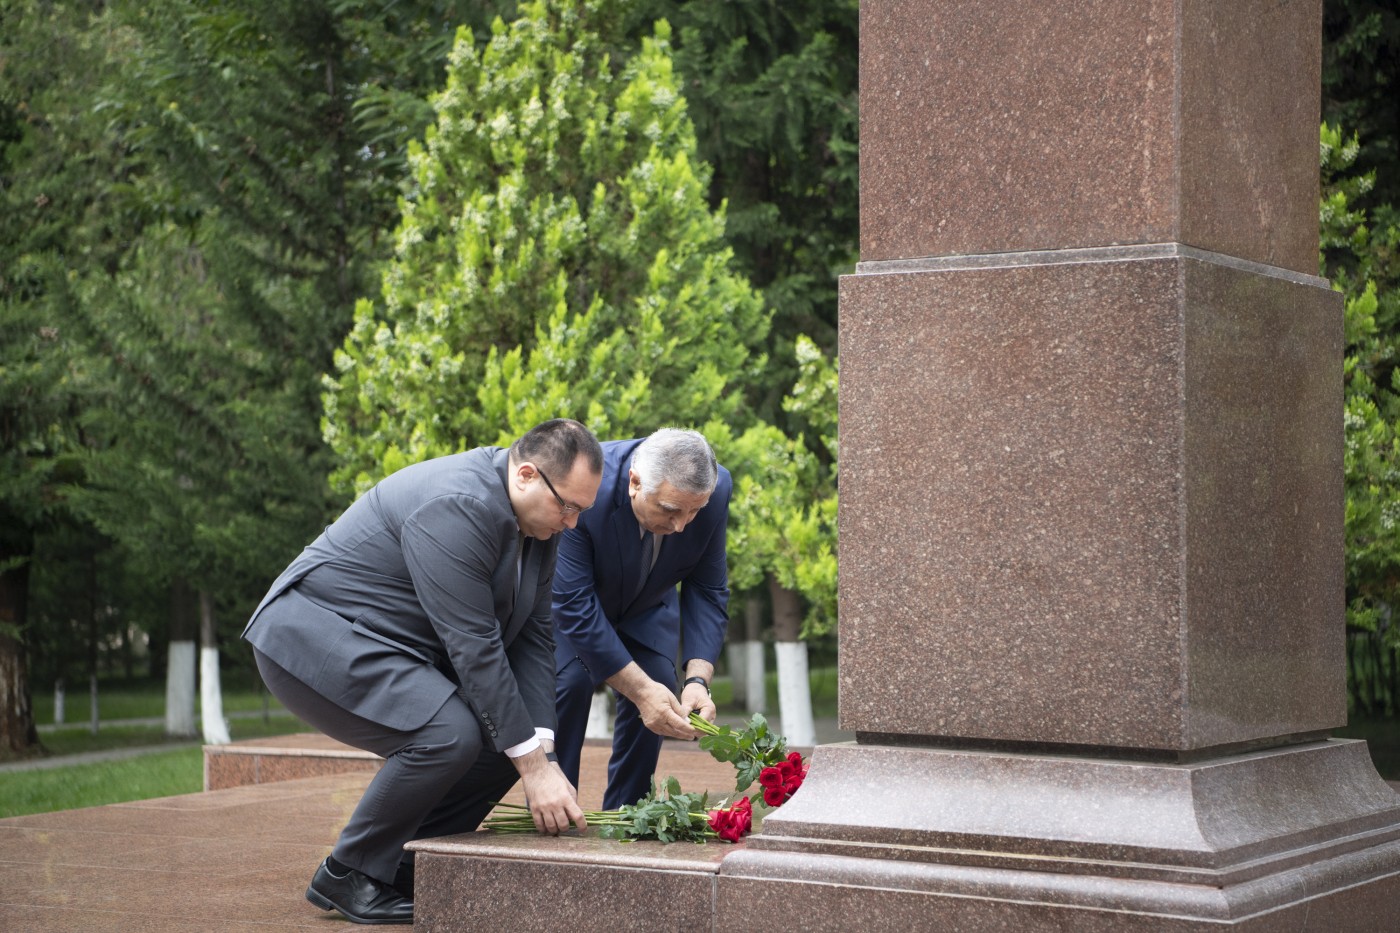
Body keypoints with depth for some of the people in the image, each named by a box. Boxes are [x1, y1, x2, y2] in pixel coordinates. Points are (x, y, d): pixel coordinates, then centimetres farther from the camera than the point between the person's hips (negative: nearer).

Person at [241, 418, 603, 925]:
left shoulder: (538, 522, 1)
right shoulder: (456, 507, -28)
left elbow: (532, 637, 1)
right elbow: (473, 647, -29)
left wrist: (542, 751, -11)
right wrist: (534, 765, -25)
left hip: (397, 650, 10)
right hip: (314, 635, -10)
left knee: (506, 740, -2)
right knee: (448, 734, -29)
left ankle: (401, 868, 8)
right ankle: (347, 876, -9)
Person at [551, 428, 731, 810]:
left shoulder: (715, 491, -30)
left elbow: (707, 592, -19)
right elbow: (574, 605, -38)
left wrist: (698, 679, -33)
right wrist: (640, 689, -40)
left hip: (645, 605, 4)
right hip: (570, 594, -4)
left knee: (658, 684, -13)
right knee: (568, 680, -24)